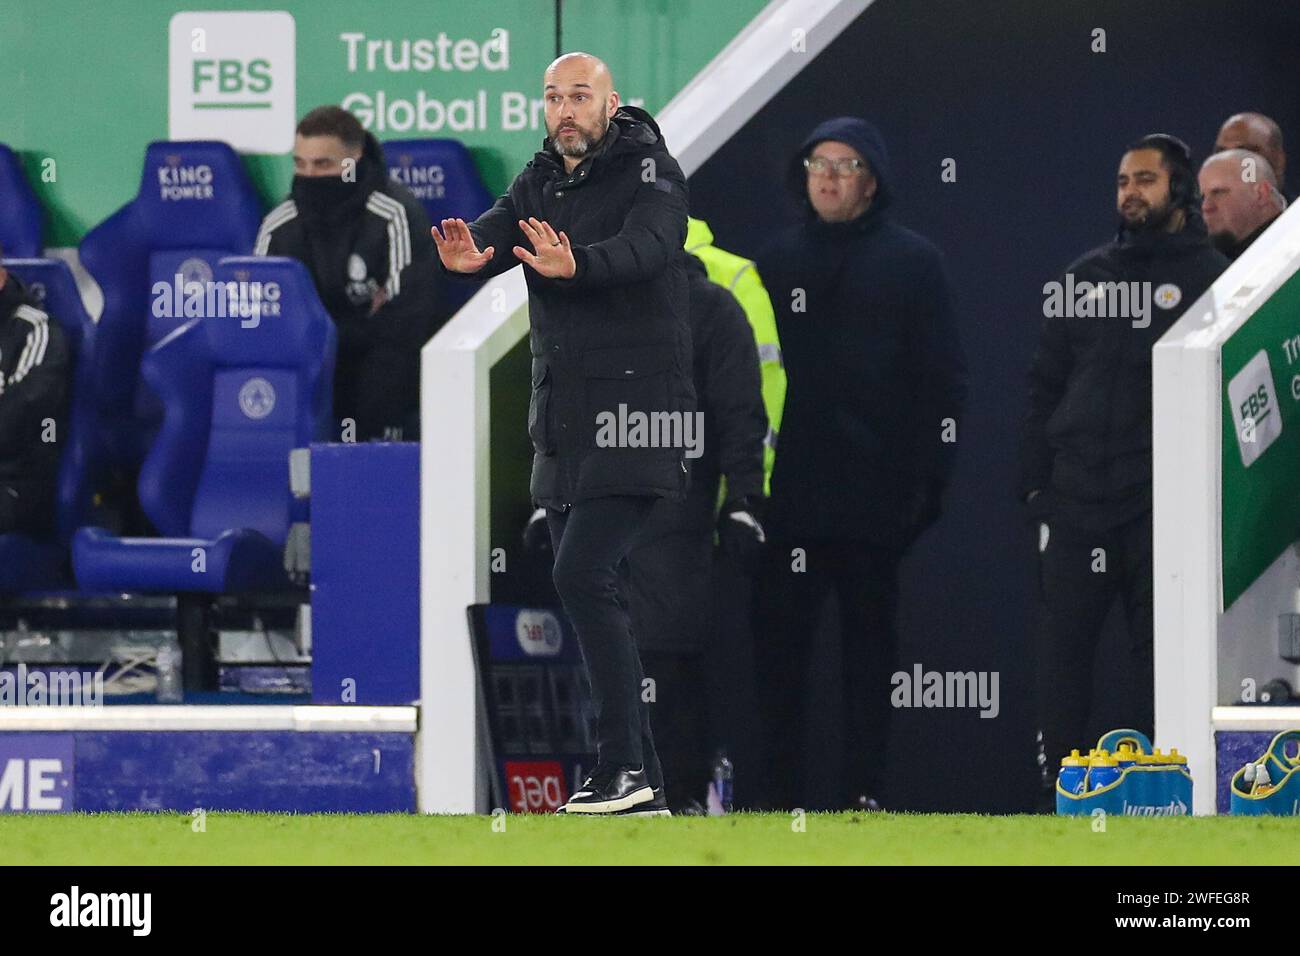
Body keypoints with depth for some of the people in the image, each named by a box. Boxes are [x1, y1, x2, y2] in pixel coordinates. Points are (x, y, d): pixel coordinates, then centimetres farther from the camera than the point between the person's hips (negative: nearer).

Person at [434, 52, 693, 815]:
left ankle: (626, 763, -17)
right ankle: (642, 785, 13)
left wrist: (574, 265, -47)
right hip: (562, 422, 8)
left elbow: (645, 247, -26)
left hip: (634, 410, -8)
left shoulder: (652, 173, -7)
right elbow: (493, 234, -5)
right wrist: (466, 257, -30)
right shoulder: (540, 184, 12)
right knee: (589, 590, 8)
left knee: (583, 574, -20)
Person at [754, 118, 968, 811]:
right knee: (779, 633, -3)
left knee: (870, 635, 4)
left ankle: (865, 790, 8)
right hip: (790, 488, 2)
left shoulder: (911, 262, 3)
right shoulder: (779, 260, 12)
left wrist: (929, 475, -7)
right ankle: (780, 790, 0)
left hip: (876, 490, -2)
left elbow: (941, 377, 0)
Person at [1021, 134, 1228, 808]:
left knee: (1157, 644, 0)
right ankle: (1056, 780, 5)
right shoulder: (1085, 276, 15)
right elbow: (1045, 384, 17)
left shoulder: (1210, 278, 3)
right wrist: (1035, 481, 10)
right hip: (1076, 497, 3)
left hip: (1165, 505, -3)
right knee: (1064, 639, 1)